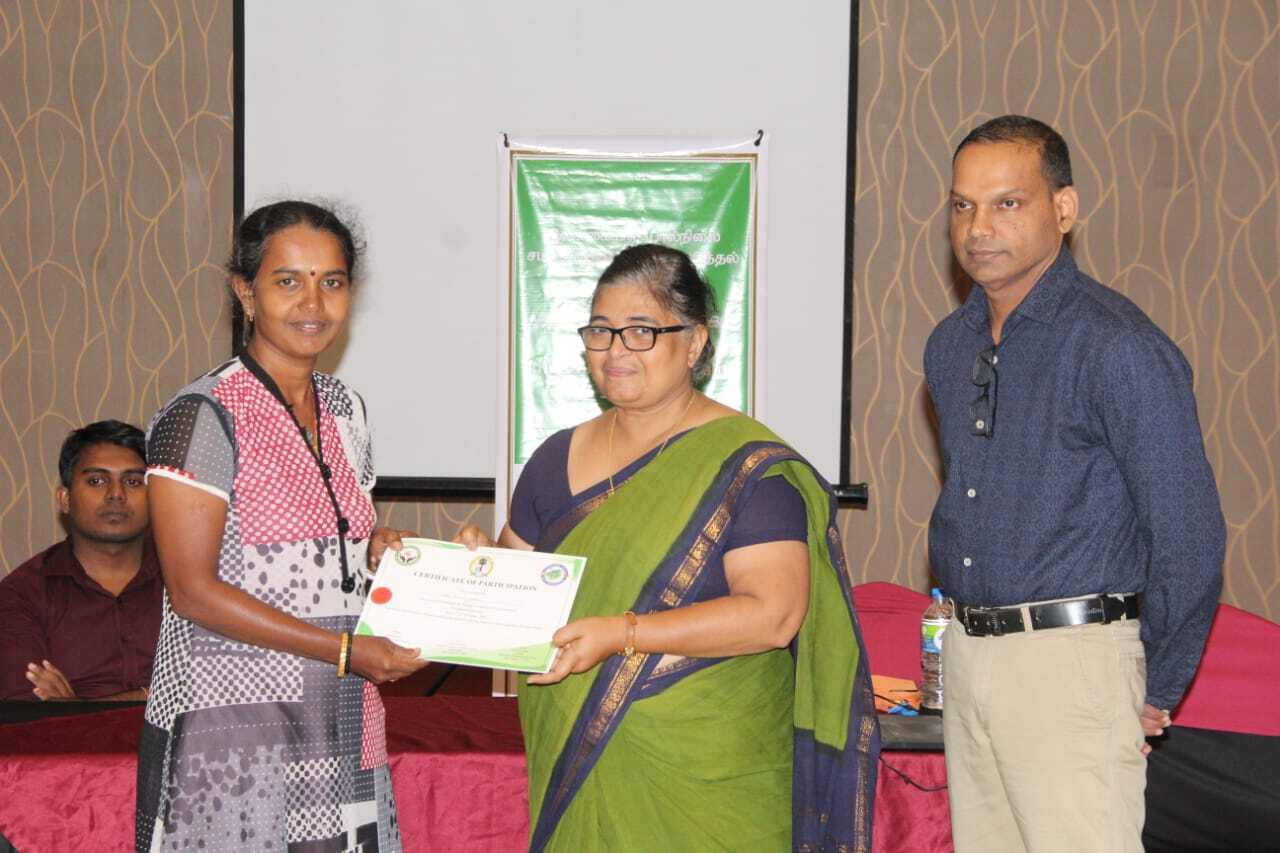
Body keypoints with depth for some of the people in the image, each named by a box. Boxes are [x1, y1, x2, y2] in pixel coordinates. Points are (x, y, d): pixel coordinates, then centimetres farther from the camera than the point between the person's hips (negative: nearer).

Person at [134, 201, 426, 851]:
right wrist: (342, 649, -18)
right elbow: (193, 590, -16)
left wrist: (377, 550, 1)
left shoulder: (345, 409, 12)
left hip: (340, 724, 7)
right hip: (230, 729, -7)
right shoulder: (203, 415, -11)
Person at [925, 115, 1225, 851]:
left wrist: (1155, 696, -7)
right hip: (967, 650, 8)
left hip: (1071, 657, -8)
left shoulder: (1118, 347, -14)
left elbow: (1190, 539, -14)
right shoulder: (951, 345, 11)